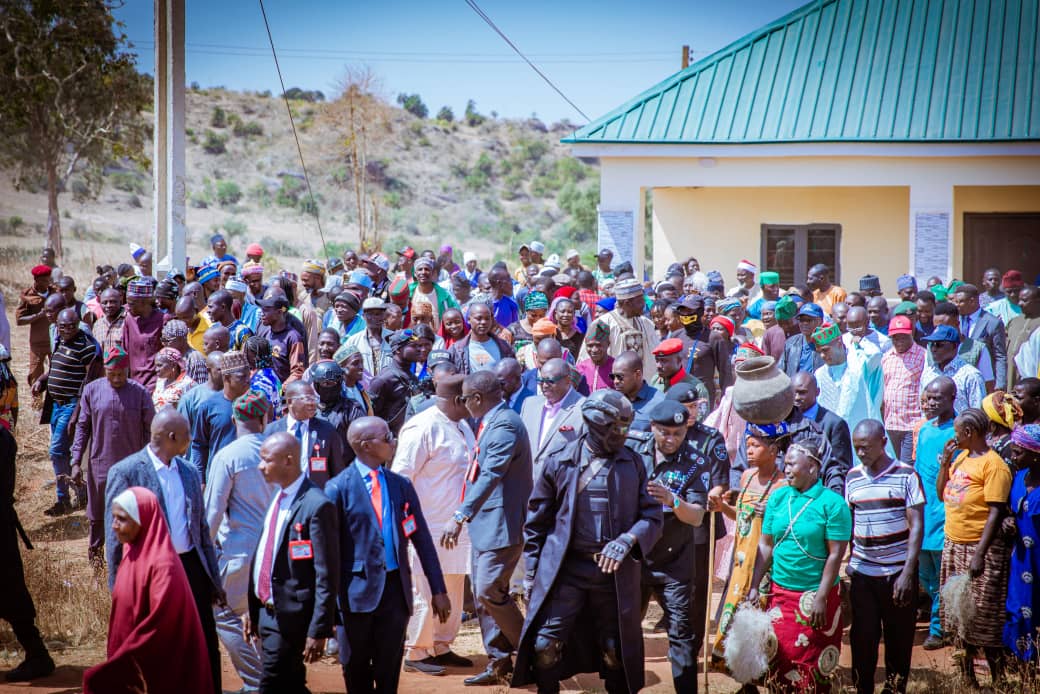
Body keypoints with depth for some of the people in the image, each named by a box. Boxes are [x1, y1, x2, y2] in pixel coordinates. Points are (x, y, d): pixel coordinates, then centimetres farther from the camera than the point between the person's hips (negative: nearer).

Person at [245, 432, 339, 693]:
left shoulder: (316, 506, -17)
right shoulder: (278, 498, 11)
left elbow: (327, 576, -18)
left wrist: (318, 631, -20)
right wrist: (252, 611, 19)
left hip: (291, 619, -9)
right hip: (267, 613, 9)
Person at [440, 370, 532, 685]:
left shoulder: (505, 425, -18)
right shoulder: (489, 422, 14)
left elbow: (491, 476, -27)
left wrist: (460, 517, -32)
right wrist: (466, 516, 22)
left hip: (502, 525, -10)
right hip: (484, 524, 10)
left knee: (490, 592, -12)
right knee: (482, 594, 10)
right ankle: (498, 662, 15)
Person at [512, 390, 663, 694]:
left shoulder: (633, 464, 5)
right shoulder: (559, 463, 2)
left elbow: (652, 517, 3)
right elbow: (536, 523, 9)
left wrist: (628, 540, -17)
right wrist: (531, 574, 5)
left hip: (613, 572, 1)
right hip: (563, 570, -1)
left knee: (616, 652, 6)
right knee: (545, 646, -9)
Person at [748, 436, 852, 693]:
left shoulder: (832, 503, -10)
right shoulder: (778, 498, 5)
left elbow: (835, 554, -11)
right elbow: (765, 545, 9)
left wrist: (821, 598, -14)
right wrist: (754, 587, 5)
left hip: (814, 594, -4)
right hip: (780, 592, 4)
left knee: (813, 663, 3)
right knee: (780, 657, 6)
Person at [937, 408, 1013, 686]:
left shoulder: (993, 465, -15)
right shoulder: (961, 457, 10)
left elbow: (995, 512, -18)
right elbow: (942, 493, 18)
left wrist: (980, 554, -22)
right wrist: (945, 461, 4)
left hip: (980, 548, -8)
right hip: (953, 544, 8)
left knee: (983, 618, -4)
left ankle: (998, 680, 4)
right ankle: (967, 674, 25)